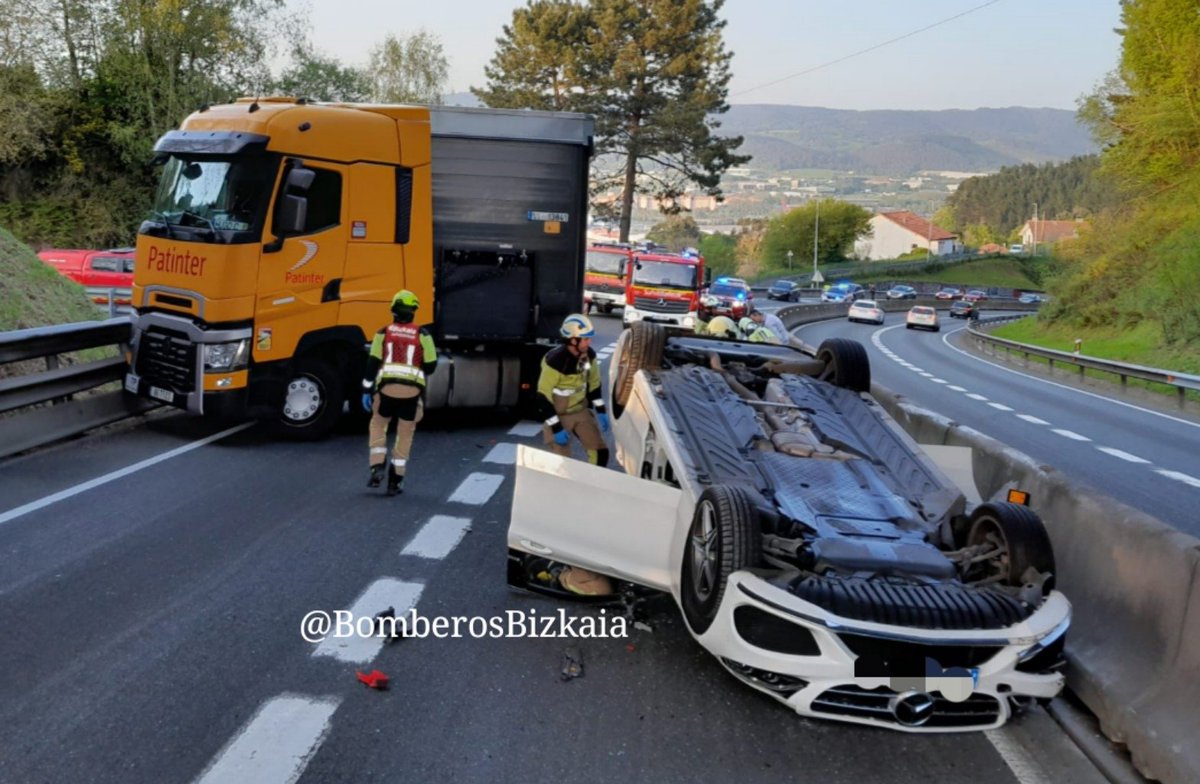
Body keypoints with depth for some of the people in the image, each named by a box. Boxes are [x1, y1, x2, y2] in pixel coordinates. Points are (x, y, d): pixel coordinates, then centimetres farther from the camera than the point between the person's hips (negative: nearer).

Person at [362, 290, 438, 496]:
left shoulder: (383, 333, 9)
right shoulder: (422, 334, 7)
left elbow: (372, 363, 5)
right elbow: (431, 365, 7)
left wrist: (366, 390, 8)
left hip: (387, 387, 0)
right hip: (412, 390, 0)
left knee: (378, 426, 22)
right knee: (405, 434, 12)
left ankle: (377, 468, 7)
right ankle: (395, 480, 13)